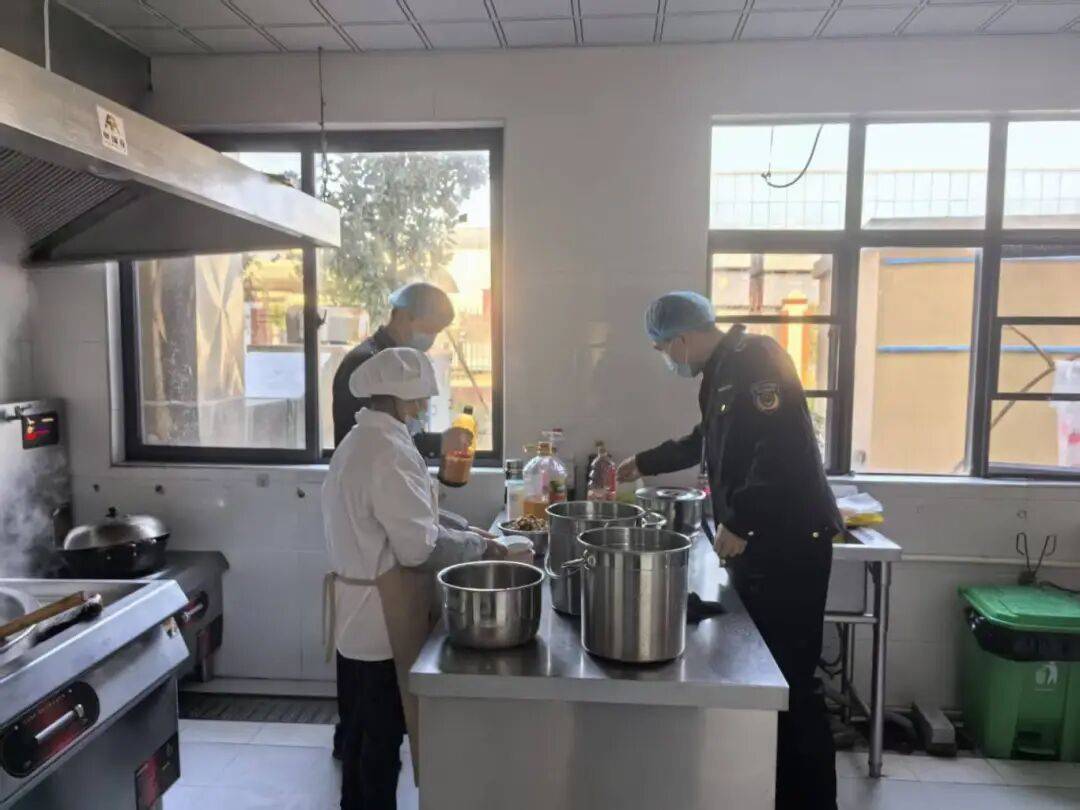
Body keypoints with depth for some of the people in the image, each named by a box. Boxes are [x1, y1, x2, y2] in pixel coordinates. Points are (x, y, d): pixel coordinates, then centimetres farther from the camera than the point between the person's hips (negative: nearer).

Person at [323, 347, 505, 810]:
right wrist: (478, 546, -9)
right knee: (383, 732, 7)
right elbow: (418, 546, -24)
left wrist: (462, 538, 11)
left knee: (361, 725, 22)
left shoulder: (359, 442, 10)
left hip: (357, 609, 10)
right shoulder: (390, 449, -22)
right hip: (383, 616, -10)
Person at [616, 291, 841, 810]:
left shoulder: (754, 359, -15)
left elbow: (783, 448, -25)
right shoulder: (724, 368, 17)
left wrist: (738, 522, -21)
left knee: (790, 683, -2)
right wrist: (644, 464, 36)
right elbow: (706, 442, 30)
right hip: (755, 544, 10)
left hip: (787, 544, -10)